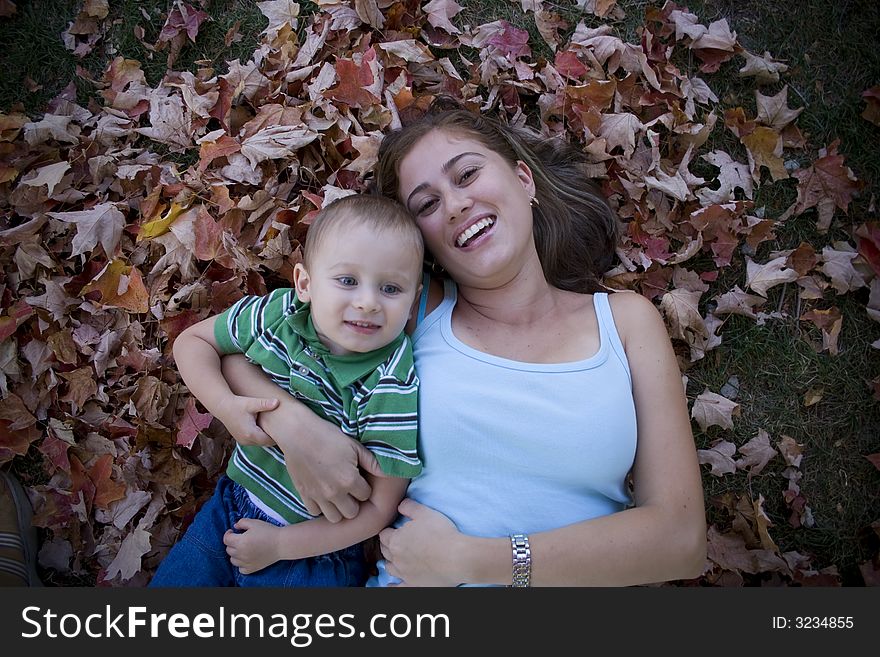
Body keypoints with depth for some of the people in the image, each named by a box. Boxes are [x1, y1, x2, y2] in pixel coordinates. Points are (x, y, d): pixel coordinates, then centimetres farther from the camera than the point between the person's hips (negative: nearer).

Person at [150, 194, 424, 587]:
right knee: (167, 580, 14)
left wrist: (280, 544, -17)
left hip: (317, 550, -4)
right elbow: (192, 340, 2)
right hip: (233, 508, 4)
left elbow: (379, 508, -20)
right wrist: (225, 405, -16)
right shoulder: (277, 314, -16)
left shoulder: (393, 388, -27)